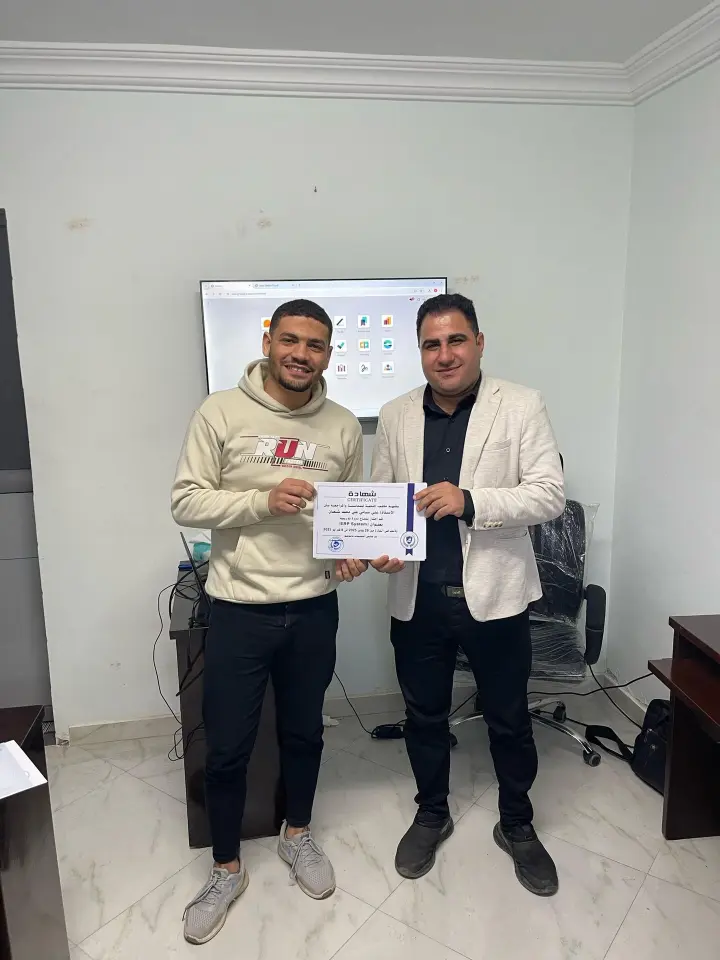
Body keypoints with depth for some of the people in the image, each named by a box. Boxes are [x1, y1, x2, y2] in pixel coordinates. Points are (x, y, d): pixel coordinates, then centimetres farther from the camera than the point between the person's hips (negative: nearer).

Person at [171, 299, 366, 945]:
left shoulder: (344, 426, 1)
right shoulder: (222, 413, -8)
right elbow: (186, 502, -9)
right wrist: (263, 501, -22)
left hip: (314, 609, 3)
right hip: (240, 609, -2)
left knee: (304, 732, 20)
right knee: (227, 747, 10)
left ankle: (297, 836, 46)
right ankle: (227, 869, 34)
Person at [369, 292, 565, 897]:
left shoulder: (521, 407, -6)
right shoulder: (395, 416, 4)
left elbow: (550, 495, -12)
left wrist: (470, 501, -26)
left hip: (494, 594, -2)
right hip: (418, 598, 3)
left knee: (509, 720, 15)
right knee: (425, 715, 18)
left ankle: (517, 825, 40)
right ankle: (432, 815, 42)